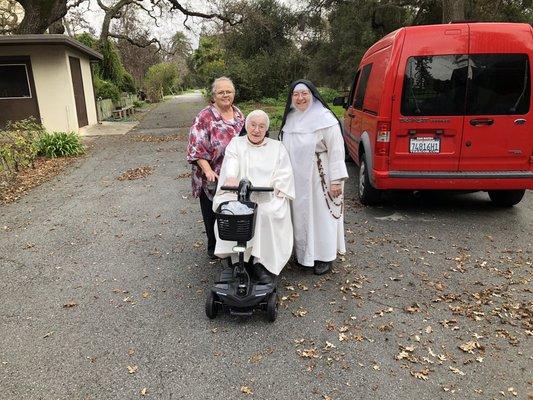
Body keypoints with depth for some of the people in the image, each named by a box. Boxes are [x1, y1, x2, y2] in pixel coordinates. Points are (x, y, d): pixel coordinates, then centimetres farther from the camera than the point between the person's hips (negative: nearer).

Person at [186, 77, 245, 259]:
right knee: (213, 213, 10)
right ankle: (213, 247, 29)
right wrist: (208, 171, -25)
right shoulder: (205, 117, -11)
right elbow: (196, 148, -16)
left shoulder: (238, 114, 8)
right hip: (213, 177, -4)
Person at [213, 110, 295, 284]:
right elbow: (231, 162, -7)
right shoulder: (236, 143, 16)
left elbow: (285, 173, 6)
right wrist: (231, 178, -30)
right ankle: (237, 259, -17)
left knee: (268, 213, -32)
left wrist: (273, 187, -15)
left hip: (268, 197, 0)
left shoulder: (277, 147, 18)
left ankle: (261, 262, -20)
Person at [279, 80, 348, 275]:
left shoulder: (325, 119, -12)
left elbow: (336, 151, -14)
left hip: (319, 178, -6)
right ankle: (302, 252, 25)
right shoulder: (290, 119, 8)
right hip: (297, 178, 6)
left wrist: (336, 180, -18)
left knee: (320, 214, 2)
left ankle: (325, 257, 16)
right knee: (300, 214, 11)